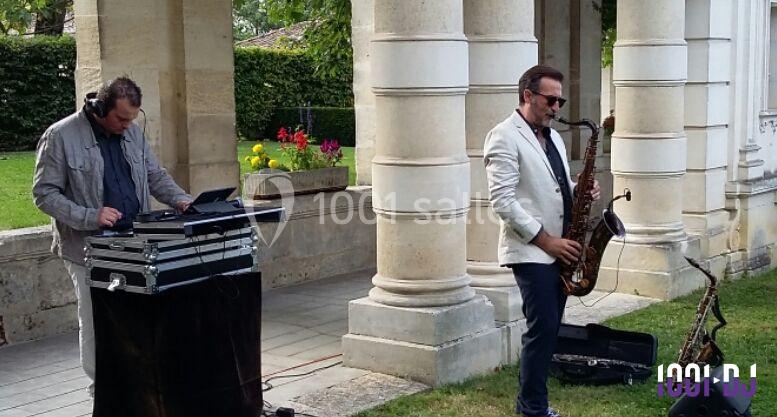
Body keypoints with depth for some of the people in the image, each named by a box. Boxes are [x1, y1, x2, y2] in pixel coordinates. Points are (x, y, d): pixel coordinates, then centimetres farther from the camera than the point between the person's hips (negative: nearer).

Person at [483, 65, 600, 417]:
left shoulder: (553, 137, 17)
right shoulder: (504, 137, -10)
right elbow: (502, 201, -17)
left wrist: (578, 190, 1)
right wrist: (546, 240, -18)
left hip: (559, 250, 8)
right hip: (531, 251, -8)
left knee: (548, 329, 11)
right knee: (543, 329, -8)